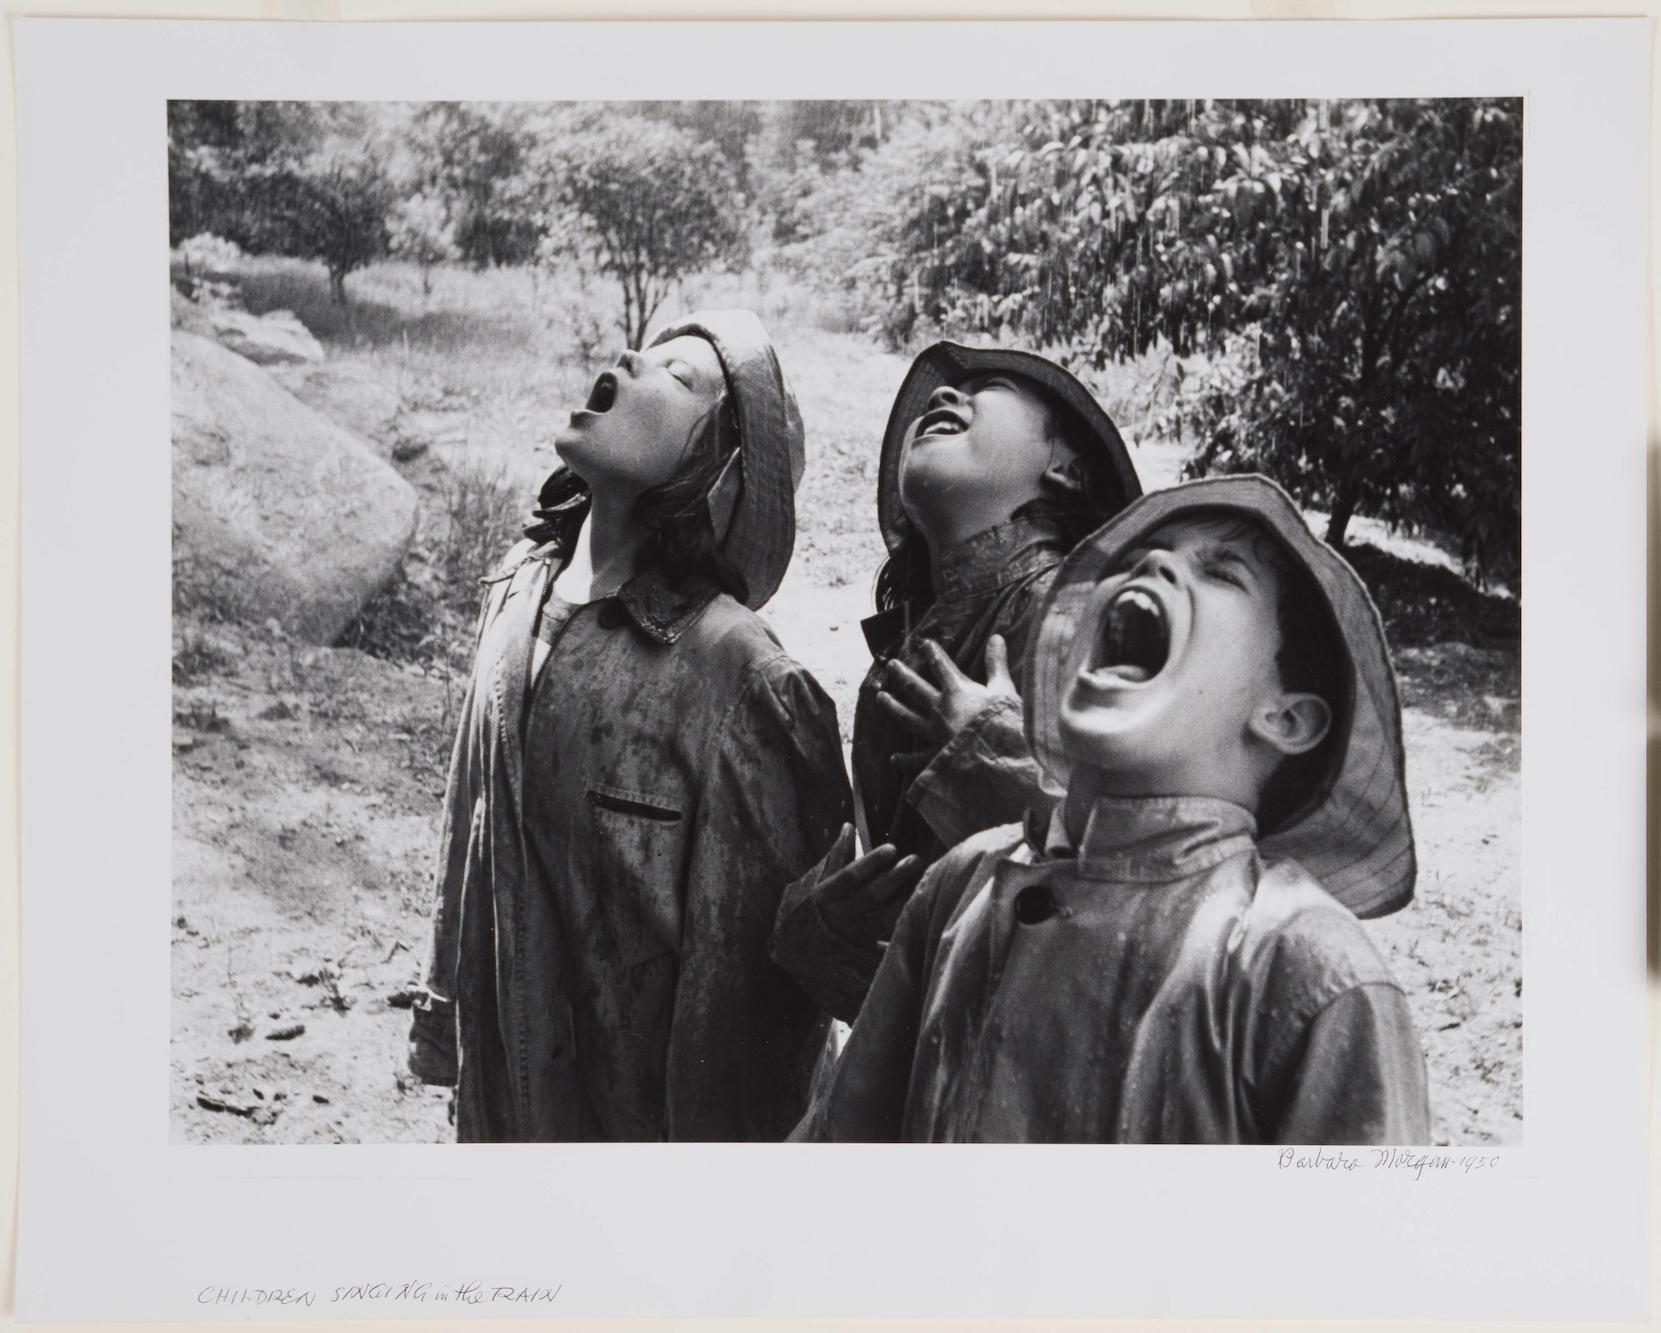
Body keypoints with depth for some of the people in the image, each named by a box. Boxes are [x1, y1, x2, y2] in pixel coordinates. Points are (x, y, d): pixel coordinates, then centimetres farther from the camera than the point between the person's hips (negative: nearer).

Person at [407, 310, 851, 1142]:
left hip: (638, 1105, -5)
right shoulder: (518, 589, -2)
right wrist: (444, 1011, 14)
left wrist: (715, 1133, -14)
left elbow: (750, 958, -19)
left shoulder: (735, 676, -23)